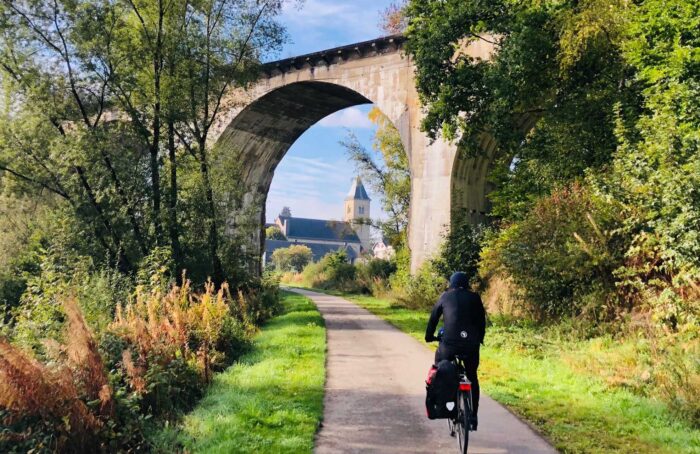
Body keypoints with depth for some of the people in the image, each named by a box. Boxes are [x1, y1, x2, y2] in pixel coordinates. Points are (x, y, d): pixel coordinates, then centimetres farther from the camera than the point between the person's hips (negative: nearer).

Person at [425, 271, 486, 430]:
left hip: (449, 343, -1)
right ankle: (473, 417, 19)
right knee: (472, 378, 21)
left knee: (438, 368, 27)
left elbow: (434, 317, 17)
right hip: (471, 345, 2)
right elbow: (482, 320, 16)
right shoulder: (474, 298, 12)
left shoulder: (445, 297, 11)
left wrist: (429, 337, 30)